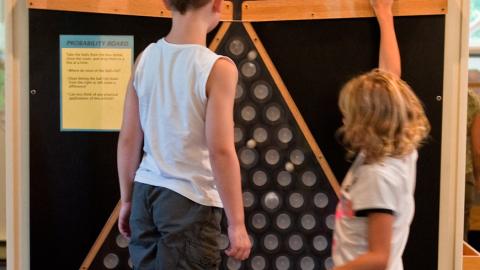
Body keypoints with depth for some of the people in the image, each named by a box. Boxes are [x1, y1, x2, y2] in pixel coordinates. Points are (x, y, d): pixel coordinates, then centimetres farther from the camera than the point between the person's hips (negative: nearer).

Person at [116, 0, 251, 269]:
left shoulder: (145, 59, 2)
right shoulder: (217, 68, -15)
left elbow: (128, 140, 5)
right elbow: (221, 152, -18)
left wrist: (127, 200, 16)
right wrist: (237, 223, -10)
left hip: (145, 194, 6)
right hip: (190, 200, -5)